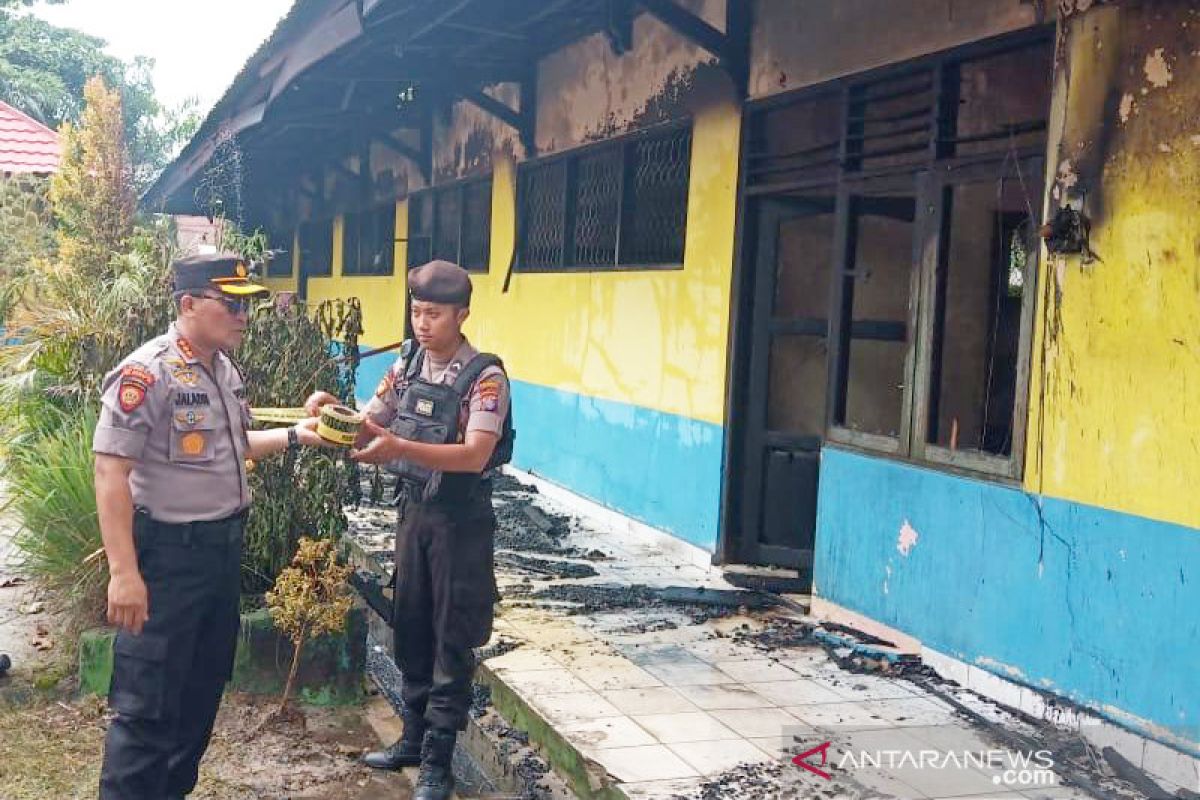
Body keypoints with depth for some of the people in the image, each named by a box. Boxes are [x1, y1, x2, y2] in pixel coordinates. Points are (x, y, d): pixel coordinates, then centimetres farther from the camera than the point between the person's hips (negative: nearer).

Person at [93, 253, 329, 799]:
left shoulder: (225, 371, 9)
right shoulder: (146, 374, -18)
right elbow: (110, 473, -21)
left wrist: (295, 435, 11)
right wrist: (124, 572, -25)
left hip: (224, 548, 9)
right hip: (167, 555, -9)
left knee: (204, 690, 18)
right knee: (148, 704, -2)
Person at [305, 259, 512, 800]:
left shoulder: (485, 377, -16)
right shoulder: (406, 366, 3)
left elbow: (474, 455, -27)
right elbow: (365, 431, 7)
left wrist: (401, 447, -38)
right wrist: (332, 414, -14)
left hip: (460, 518, -6)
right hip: (413, 508, 6)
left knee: (452, 639, 3)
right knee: (410, 629, 15)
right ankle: (413, 737, 31)